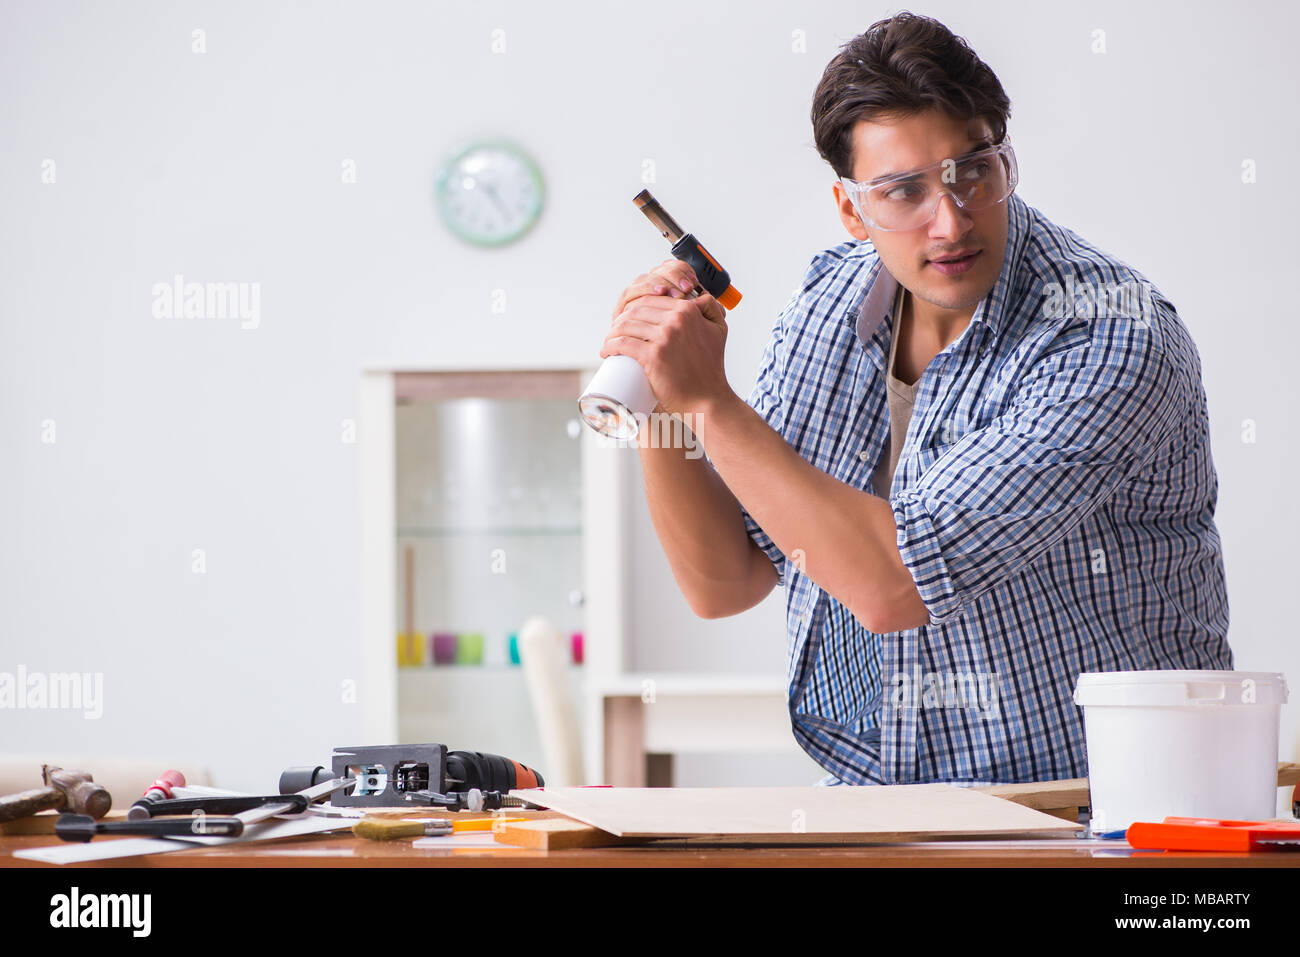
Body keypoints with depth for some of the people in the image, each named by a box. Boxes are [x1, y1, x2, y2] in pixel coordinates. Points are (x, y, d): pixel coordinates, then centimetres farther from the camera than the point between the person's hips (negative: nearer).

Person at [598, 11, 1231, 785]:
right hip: (867, 799, 5)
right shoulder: (831, 303, 1)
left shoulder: (1107, 338, -20)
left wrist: (709, 401, -21)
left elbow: (894, 586, -26)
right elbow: (722, 584, 5)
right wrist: (661, 410, -11)